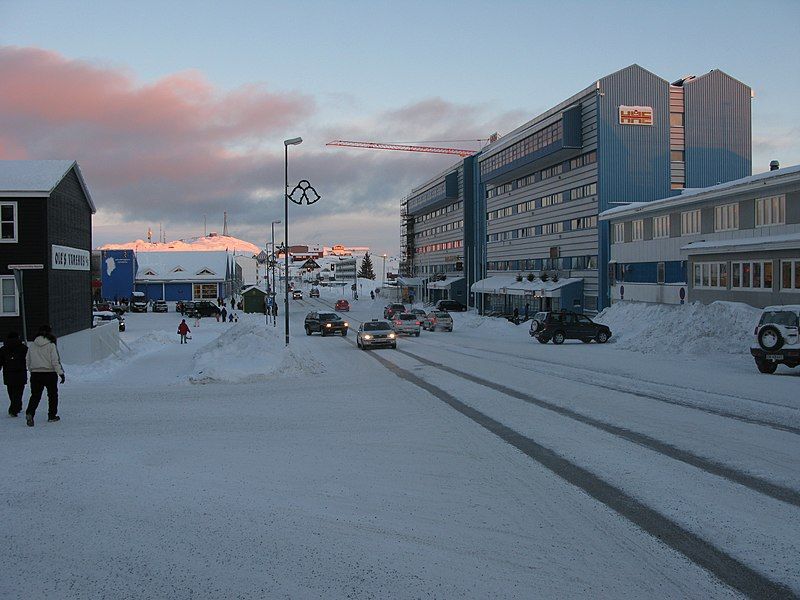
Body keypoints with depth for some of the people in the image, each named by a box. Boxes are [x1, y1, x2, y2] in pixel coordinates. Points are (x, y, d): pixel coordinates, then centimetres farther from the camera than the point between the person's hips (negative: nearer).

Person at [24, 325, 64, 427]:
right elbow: (55, 362, -14)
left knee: (35, 395, 6)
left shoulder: (32, 346, 3)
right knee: (52, 395, 13)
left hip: (35, 374, 3)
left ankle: (30, 413, -15)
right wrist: (61, 373, -7)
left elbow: (28, 361, 10)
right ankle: (52, 416, 17)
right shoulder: (51, 346, -12)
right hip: (50, 374, -3)